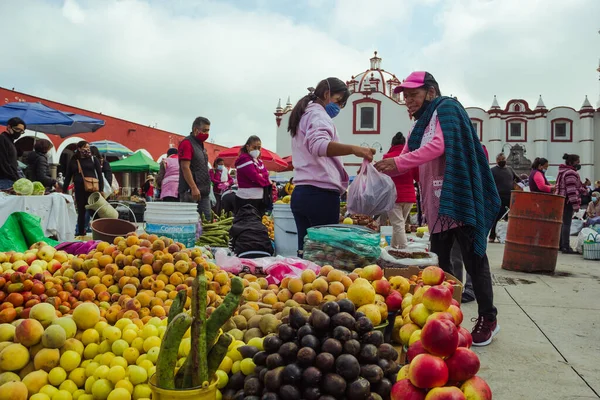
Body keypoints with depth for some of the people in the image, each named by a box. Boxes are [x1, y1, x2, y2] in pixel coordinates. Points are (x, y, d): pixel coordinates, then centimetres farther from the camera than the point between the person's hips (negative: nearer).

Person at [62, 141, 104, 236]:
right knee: (81, 212, 9)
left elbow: (99, 174, 3)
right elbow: (68, 177, 11)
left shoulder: (93, 159, 6)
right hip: (79, 189, 2)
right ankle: (80, 232, 17)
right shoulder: (73, 161, 9)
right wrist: (64, 191, 6)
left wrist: (100, 189, -5)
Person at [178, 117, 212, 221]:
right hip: (190, 192, -9)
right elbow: (185, 167, -18)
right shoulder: (187, 143, -9)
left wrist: (207, 188, 17)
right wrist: (194, 188, -23)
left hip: (204, 192, 9)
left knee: (207, 220, 6)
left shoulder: (200, 144, 19)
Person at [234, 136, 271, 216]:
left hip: (259, 199, 9)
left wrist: (261, 176, -12)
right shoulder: (244, 159, -10)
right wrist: (267, 182, -3)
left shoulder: (258, 161, 18)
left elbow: (266, 174, 10)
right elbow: (255, 177, -18)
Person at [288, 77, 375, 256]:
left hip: (301, 192, 9)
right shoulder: (318, 114, -5)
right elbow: (319, 145, -27)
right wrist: (354, 149, -40)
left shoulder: (303, 115, 25)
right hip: (320, 194, -9)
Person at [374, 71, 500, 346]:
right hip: (436, 204, 8)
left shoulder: (446, 108, -3)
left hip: (458, 198, -8)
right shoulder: (419, 127, 20)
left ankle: (488, 319, 10)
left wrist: (398, 162, -22)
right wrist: (382, 168, -5)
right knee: (439, 261, 11)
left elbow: (439, 146, -21)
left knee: (473, 259, -2)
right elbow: (406, 163, 14)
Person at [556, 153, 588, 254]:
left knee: (563, 223, 16)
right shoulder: (570, 173, -15)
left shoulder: (563, 172, 19)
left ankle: (560, 244, 23)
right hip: (568, 202, -10)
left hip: (562, 201, 10)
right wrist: (576, 205, -21)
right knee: (567, 224, -9)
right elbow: (571, 190, -21)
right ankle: (566, 247, -8)